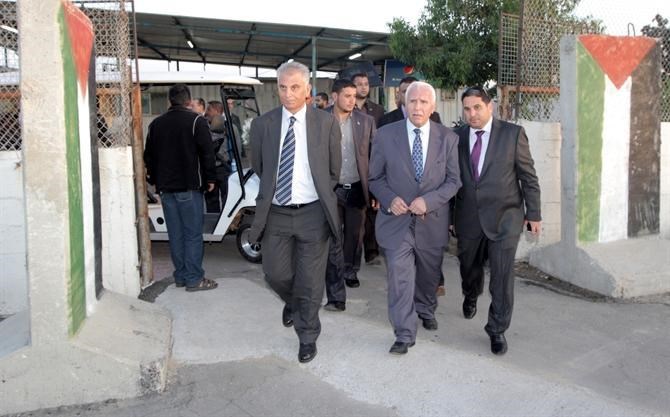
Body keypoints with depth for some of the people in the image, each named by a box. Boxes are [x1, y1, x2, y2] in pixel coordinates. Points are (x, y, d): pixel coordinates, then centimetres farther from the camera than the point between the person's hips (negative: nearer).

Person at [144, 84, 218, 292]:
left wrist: (154, 179, 25)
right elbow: (207, 152, -10)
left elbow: (149, 155, 16)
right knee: (192, 233, -2)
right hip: (189, 186, -6)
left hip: (166, 187, 6)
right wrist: (210, 178, 0)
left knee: (175, 233, 11)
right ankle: (194, 278, -1)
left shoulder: (156, 123, 11)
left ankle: (180, 275, 18)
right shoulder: (196, 121, -7)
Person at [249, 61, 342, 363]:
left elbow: (334, 171, 6)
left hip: (312, 213, -1)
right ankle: (292, 302, 43)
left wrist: (317, 193, 9)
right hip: (276, 213, 2)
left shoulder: (327, 123, -3)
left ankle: (308, 338, 27)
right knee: (275, 273, 8)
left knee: (311, 282, 7)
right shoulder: (262, 124, 0)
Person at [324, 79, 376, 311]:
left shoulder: (366, 121, 0)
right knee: (333, 241, -1)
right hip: (331, 189, -2)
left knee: (354, 235, 18)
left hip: (357, 188, 2)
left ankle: (348, 269, 46)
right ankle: (336, 295, 4)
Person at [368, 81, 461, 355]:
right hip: (396, 218, -2)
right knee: (399, 276, -6)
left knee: (429, 273, 19)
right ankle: (404, 334, 6)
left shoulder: (448, 138, -2)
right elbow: (375, 178, 2)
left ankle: (426, 310, 47)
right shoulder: (385, 135, -4)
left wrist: (429, 201, -16)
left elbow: (453, 180, -1)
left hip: (432, 220, 2)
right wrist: (389, 199, -17)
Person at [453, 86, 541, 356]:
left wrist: (533, 214, -1)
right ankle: (471, 296, 53)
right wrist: (450, 215, 7)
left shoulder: (513, 133, -5)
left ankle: (497, 330, 15)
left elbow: (528, 177, -2)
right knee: (469, 267, 20)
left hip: (504, 217, -3)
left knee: (502, 275, -2)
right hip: (468, 218, 3)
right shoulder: (457, 137, 1)